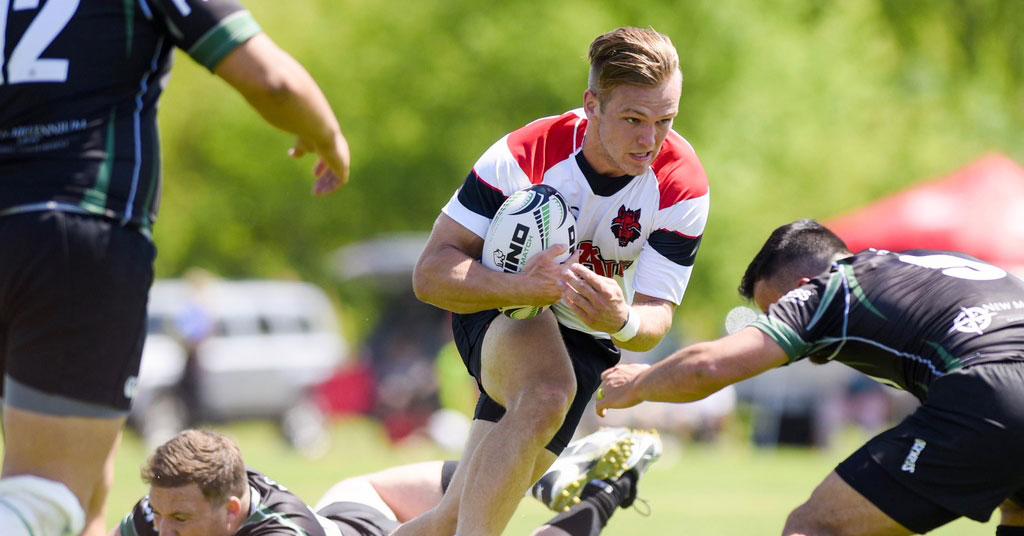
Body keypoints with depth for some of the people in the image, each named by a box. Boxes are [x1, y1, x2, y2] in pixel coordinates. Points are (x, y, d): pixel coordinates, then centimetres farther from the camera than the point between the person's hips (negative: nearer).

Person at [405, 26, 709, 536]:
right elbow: (431, 273, -24)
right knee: (546, 393, -39)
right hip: (498, 308, -3)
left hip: (586, 339, 3)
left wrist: (622, 320, -41)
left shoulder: (682, 187, -20)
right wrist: (522, 286, -43)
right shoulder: (524, 154, -25)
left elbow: (655, 318, -16)